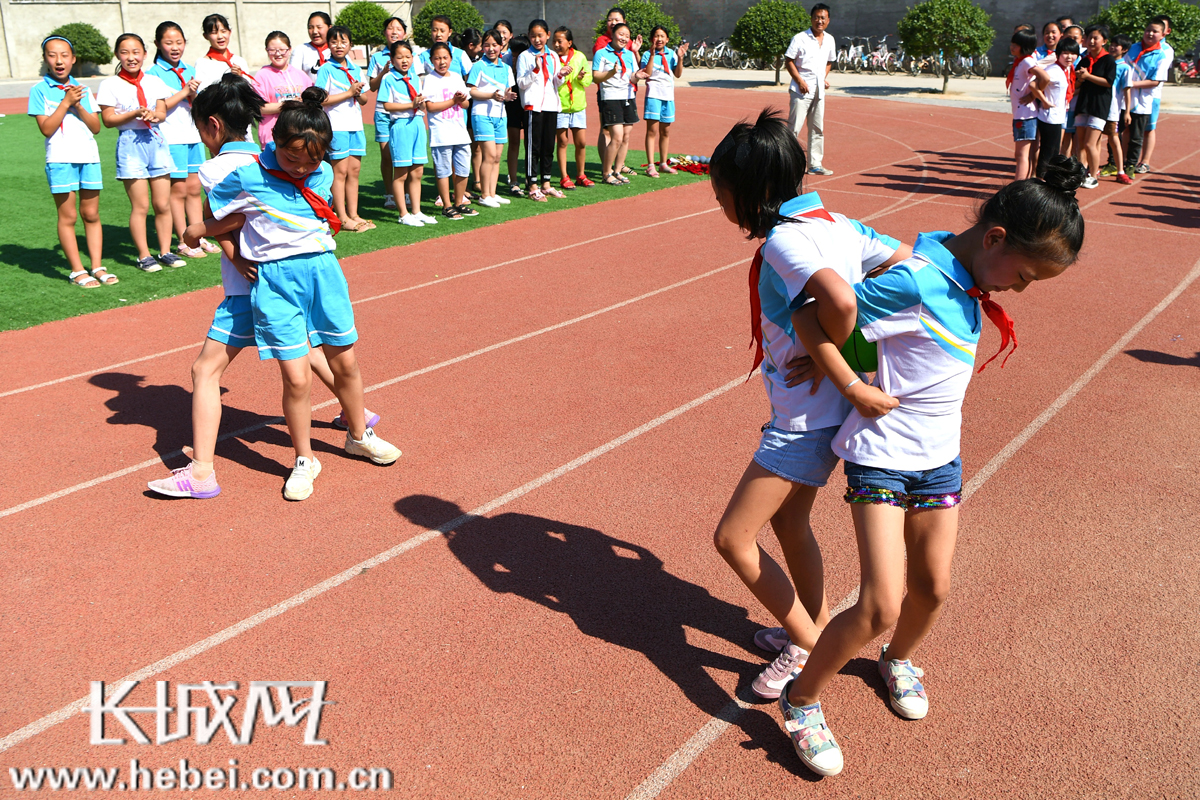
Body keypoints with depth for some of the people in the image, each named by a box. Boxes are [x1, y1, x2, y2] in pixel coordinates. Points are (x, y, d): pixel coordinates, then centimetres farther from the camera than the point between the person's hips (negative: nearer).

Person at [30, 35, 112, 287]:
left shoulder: (82, 89, 11)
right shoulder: (39, 90, -1)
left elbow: (96, 127, 6)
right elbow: (47, 128, -9)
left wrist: (78, 106, -8)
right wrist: (66, 102, -11)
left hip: (89, 156, 4)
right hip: (61, 159, -3)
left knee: (91, 214, 7)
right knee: (68, 216, 0)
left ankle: (97, 266, 13)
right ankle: (77, 271, 6)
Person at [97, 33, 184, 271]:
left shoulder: (154, 82, 10)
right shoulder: (110, 85, -1)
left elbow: (162, 112, 5)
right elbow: (108, 120, -4)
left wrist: (153, 115, -18)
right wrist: (136, 114, -17)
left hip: (156, 140, 3)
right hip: (130, 144, -3)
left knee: (163, 204, 4)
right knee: (140, 206, -2)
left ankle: (165, 251, 15)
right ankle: (143, 256, 7)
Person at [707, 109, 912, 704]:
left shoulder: (782, 240, -21)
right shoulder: (836, 223, 4)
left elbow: (838, 301, -39)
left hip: (806, 417, -10)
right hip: (827, 408, 10)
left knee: (733, 538, 1)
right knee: (788, 520, 25)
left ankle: (806, 644, 17)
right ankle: (817, 628, 42)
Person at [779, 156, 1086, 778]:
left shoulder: (963, 274, 0)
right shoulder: (918, 284, -26)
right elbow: (811, 319, -25)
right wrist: (854, 390, -19)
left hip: (939, 457, 8)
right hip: (882, 458, -8)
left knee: (933, 589, 17)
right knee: (881, 606, -10)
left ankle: (898, 659, 48)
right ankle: (801, 703, 12)